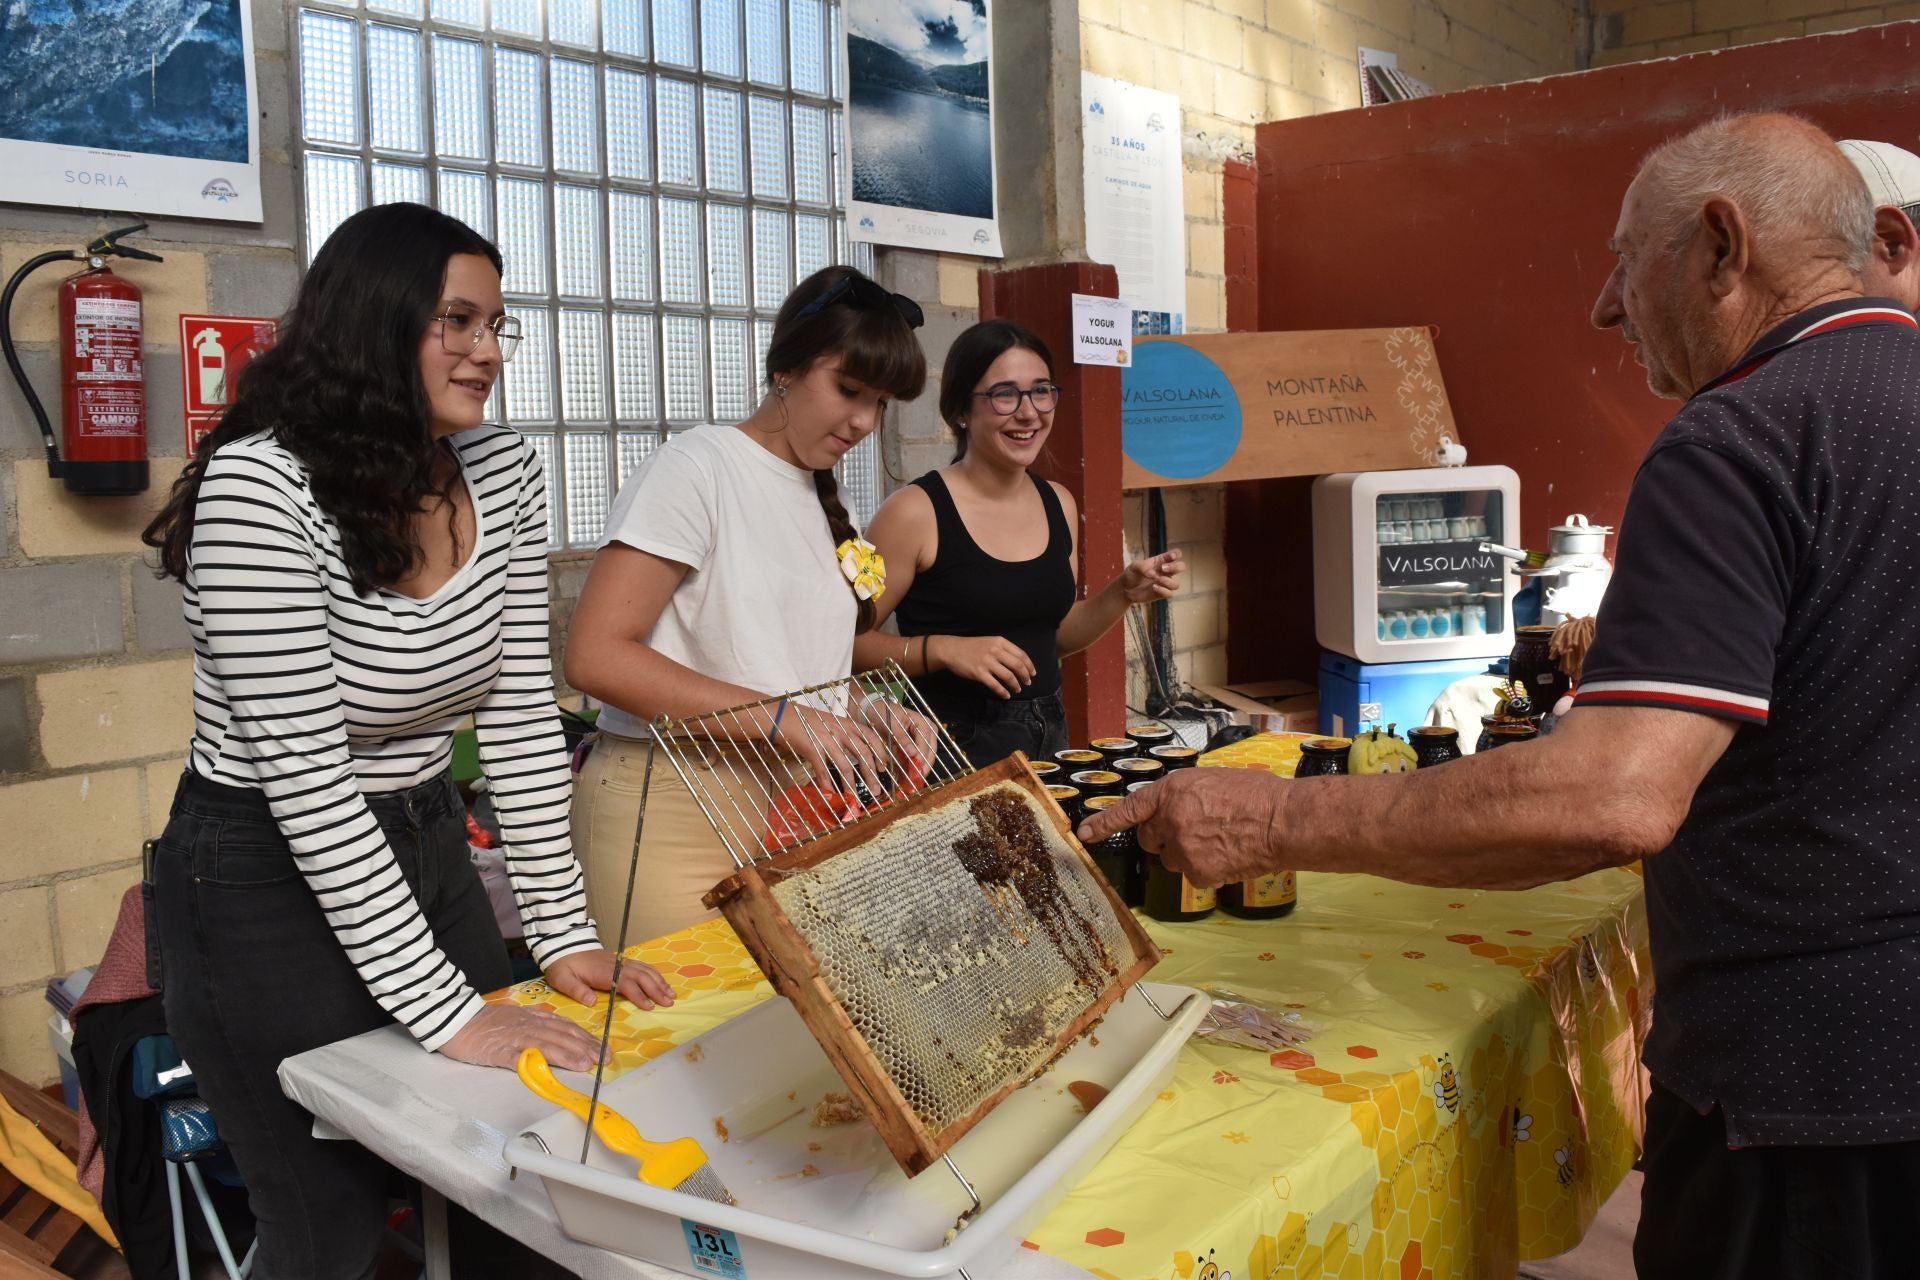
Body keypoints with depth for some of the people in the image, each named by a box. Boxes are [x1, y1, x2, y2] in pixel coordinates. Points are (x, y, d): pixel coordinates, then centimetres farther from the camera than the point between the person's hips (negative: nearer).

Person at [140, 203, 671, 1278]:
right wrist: (443, 1006, -26)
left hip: (427, 850, 6)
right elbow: (302, 768, -26)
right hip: (270, 882, -6)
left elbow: (521, 716, 0)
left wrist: (563, 931, -4)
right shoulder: (262, 484, -23)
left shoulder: (506, 473, -3)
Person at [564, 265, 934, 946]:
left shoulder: (820, 496, 14)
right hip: (677, 807, -7)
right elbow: (595, 656, -18)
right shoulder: (696, 466, -9)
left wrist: (862, 713, 1)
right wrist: (782, 718, -21)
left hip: (797, 806, 7)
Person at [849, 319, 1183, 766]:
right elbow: (849, 641, -13)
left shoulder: (1059, 504, 5)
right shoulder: (916, 511, -15)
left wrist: (1123, 593, 2)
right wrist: (942, 649, -25)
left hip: (1049, 732, 6)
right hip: (952, 742, -6)